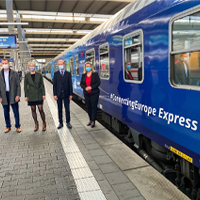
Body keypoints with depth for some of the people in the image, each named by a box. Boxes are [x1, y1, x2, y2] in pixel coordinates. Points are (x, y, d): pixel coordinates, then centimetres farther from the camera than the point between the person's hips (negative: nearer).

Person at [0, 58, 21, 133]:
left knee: (16, 112, 3)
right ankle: (8, 126, 23)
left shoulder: (14, 73, 2)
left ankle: (17, 126, 15)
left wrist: (18, 95, -8)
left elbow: (18, 85, 0)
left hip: (13, 95, -2)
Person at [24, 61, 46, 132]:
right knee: (33, 110, 7)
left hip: (39, 95, -1)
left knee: (41, 109, -5)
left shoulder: (39, 75, 1)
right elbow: (25, 86, 5)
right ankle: (36, 124, 20)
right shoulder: (27, 76, 2)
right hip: (31, 95, 1)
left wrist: (43, 94, -3)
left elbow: (42, 85, 2)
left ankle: (44, 124, 11)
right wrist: (26, 96, 1)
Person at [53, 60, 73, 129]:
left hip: (66, 94, 0)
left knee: (67, 109, 4)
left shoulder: (68, 74, 4)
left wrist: (71, 94, -2)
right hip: (58, 94, 0)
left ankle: (68, 122, 15)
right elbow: (54, 85, 1)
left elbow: (70, 84, 3)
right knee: (59, 109, 7)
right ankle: (60, 123, 16)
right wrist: (55, 94, -6)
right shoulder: (56, 74, 4)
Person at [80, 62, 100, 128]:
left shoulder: (95, 74, -2)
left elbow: (98, 82, -8)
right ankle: (90, 120, 22)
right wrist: (85, 88, -13)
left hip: (94, 93, -4)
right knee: (88, 107, 9)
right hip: (86, 94, 4)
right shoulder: (83, 75, 10)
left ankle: (93, 121, 3)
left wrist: (91, 87, -18)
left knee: (94, 107, -3)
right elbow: (81, 84, 7)